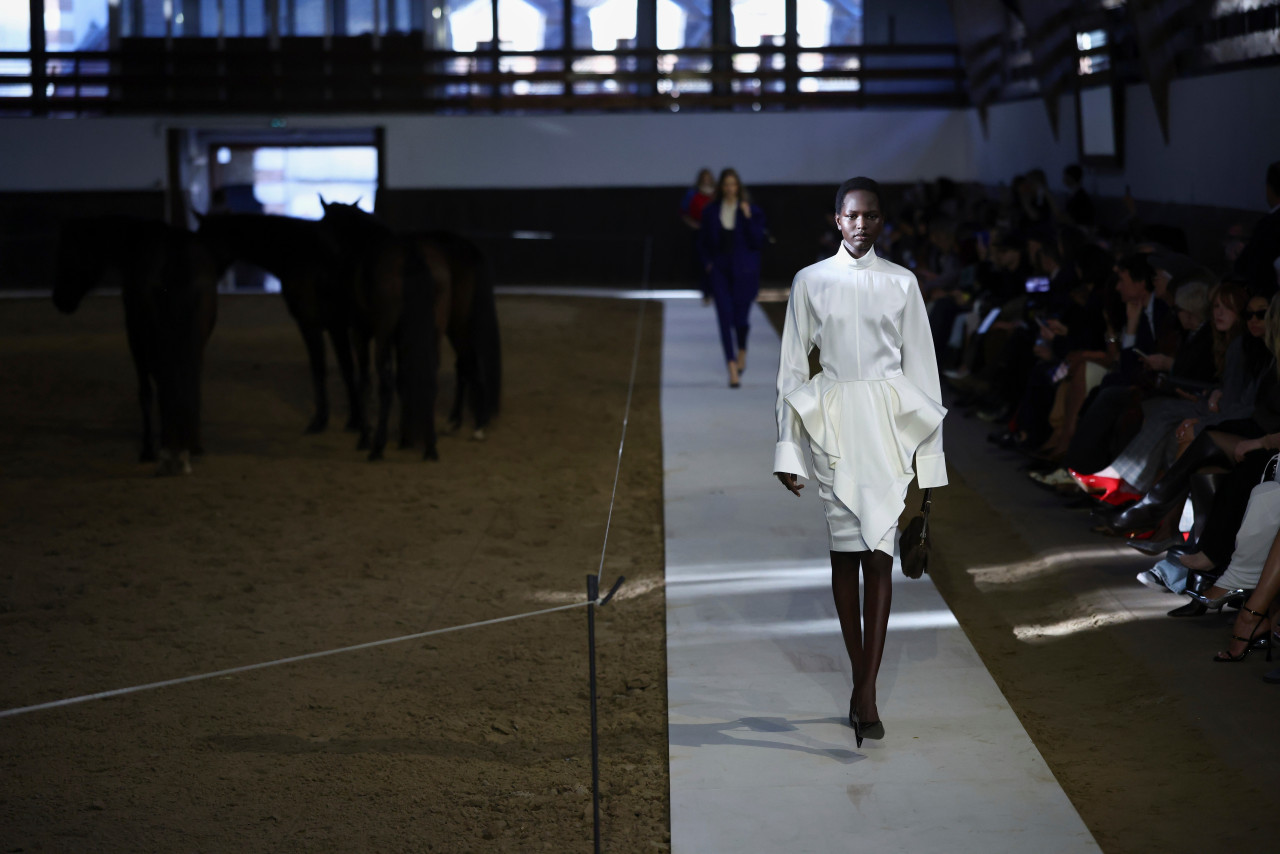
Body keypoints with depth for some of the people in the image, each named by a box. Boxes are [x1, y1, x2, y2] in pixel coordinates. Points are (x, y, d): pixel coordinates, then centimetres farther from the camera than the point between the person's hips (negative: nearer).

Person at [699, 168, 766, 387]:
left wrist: (748, 218, -16)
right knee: (725, 317, -10)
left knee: (741, 318, 1)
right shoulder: (711, 211, 5)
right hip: (720, 270, 1)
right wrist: (707, 263, 1)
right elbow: (703, 241, 15)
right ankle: (732, 368, -12)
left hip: (744, 271, -1)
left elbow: (757, 242, -7)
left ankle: (742, 351, 35)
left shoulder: (752, 211, -1)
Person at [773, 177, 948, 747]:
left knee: (878, 553, -7)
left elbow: (920, 366, 7)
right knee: (845, 552, 3)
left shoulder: (901, 283, 5)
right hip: (833, 423, 0)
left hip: (889, 422, 0)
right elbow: (792, 367, 6)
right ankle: (864, 686, 12)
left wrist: (929, 453, 5)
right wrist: (788, 449, 1)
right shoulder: (811, 282, 4)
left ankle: (864, 690, -8)